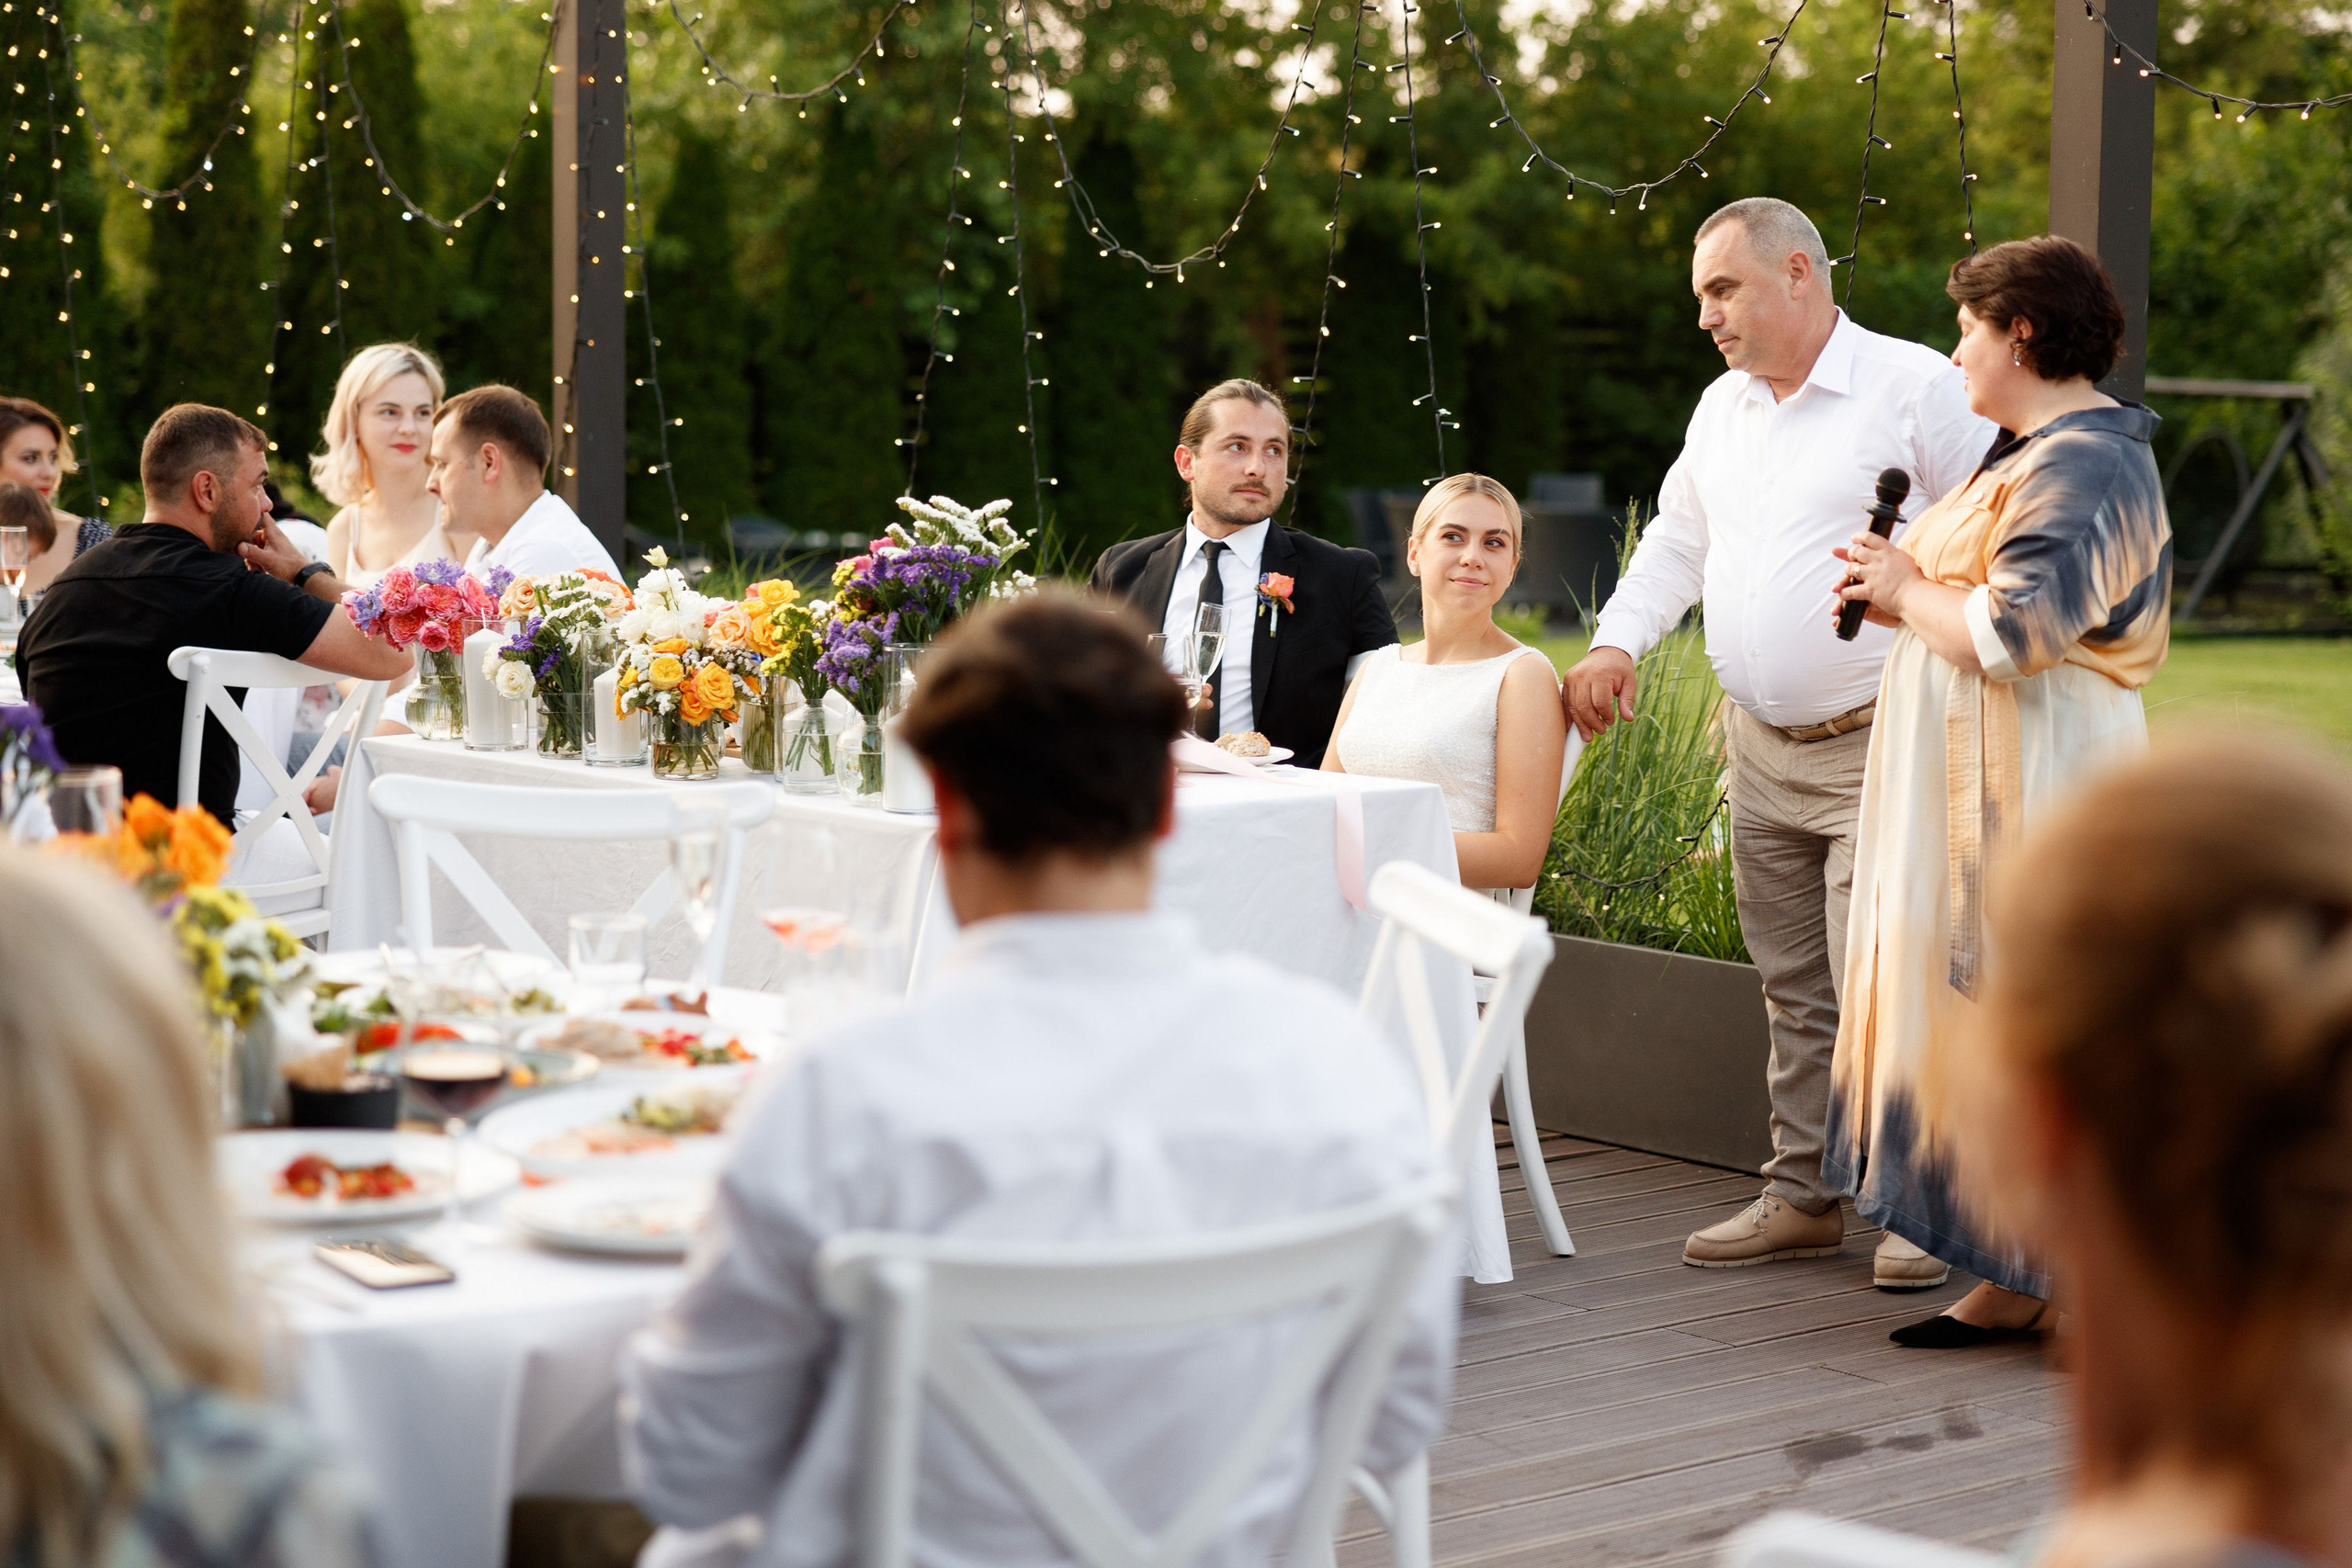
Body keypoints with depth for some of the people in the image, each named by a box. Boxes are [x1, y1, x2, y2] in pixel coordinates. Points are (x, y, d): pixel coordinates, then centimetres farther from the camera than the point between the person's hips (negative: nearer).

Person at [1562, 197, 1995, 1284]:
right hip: (1759, 748, 7)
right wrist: (1617, 642, 11)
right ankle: (1805, 1197, 20)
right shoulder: (1722, 408, 16)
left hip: (1876, 746, -7)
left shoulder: (1915, 389, -7)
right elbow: (1678, 541, 26)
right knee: (1794, 992, 12)